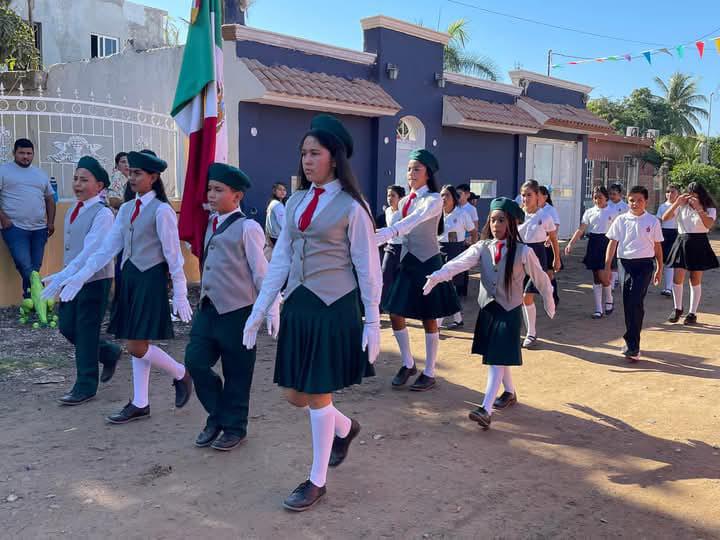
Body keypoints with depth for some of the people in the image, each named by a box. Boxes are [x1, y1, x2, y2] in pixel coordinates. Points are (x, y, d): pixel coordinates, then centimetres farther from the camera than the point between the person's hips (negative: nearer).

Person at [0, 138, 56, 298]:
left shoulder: (41, 174, 17)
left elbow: (49, 199, 21)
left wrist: (50, 222, 12)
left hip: (39, 229, 4)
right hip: (15, 227, -4)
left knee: (35, 268, 4)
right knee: (25, 267, -13)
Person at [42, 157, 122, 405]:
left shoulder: (102, 214, -16)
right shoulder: (72, 211, 10)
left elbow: (90, 252, -24)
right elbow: (71, 249, 16)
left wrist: (61, 277, -28)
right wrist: (63, 278, 14)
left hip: (95, 279, -8)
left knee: (86, 331, 0)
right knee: (67, 327, 11)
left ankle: (85, 387, 14)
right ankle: (109, 353, 34)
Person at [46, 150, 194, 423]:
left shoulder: (162, 211, -11)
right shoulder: (126, 209, 10)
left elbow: (173, 255, -12)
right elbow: (107, 248, 11)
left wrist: (180, 295, -13)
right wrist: (79, 277, 6)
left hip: (151, 280, -7)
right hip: (130, 278, 7)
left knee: (137, 346, -7)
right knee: (136, 345, 11)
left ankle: (181, 374, 16)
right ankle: (139, 404, 20)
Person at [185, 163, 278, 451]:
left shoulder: (247, 227, -11)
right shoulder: (209, 224, 11)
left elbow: (262, 272, -11)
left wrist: (272, 311, -12)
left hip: (237, 311, -7)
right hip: (207, 307, 7)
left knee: (236, 373, 5)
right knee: (195, 362, 4)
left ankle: (234, 427, 23)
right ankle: (216, 416, 25)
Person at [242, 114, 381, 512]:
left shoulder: (351, 206, -8)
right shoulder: (296, 202, 9)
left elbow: (367, 267, -7)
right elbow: (280, 260, 11)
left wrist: (372, 321, -8)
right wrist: (258, 311, 9)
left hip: (334, 308, -6)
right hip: (297, 306, 6)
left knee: (318, 394, 2)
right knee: (295, 395, 12)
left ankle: (317, 481, 21)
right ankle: (345, 427, 41)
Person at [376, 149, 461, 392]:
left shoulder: (434, 199, -11)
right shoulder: (405, 201, 11)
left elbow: (415, 220, -29)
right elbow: (404, 230, 11)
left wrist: (389, 232, -44)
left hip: (428, 263, -6)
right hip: (407, 262, 7)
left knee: (428, 319, 2)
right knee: (395, 314, 5)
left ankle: (429, 373, 14)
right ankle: (408, 364, 24)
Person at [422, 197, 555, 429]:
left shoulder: (523, 251, -12)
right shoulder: (482, 247, -3)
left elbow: (540, 277, 1)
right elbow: (460, 262, -19)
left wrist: (549, 302, 13)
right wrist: (438, 276, -37)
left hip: (509, 311, -5)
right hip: (487, 309, 5)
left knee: (498, 360, -10)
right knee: (497, 358, 18)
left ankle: (486, 409, -14)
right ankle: (510, 393, 40)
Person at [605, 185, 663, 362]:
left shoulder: (652, 221, 2)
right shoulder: (621, 220, 3)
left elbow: (657, 246, 9)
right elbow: (613, 243, 5)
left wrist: (659, 269, 11)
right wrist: (607, 266, -1)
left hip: (644, 264, -2)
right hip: (626, 263, 2)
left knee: (636, 303, -13)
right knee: (627, 304, 5)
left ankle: (632, 346, -9)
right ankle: (633, 346, 19)